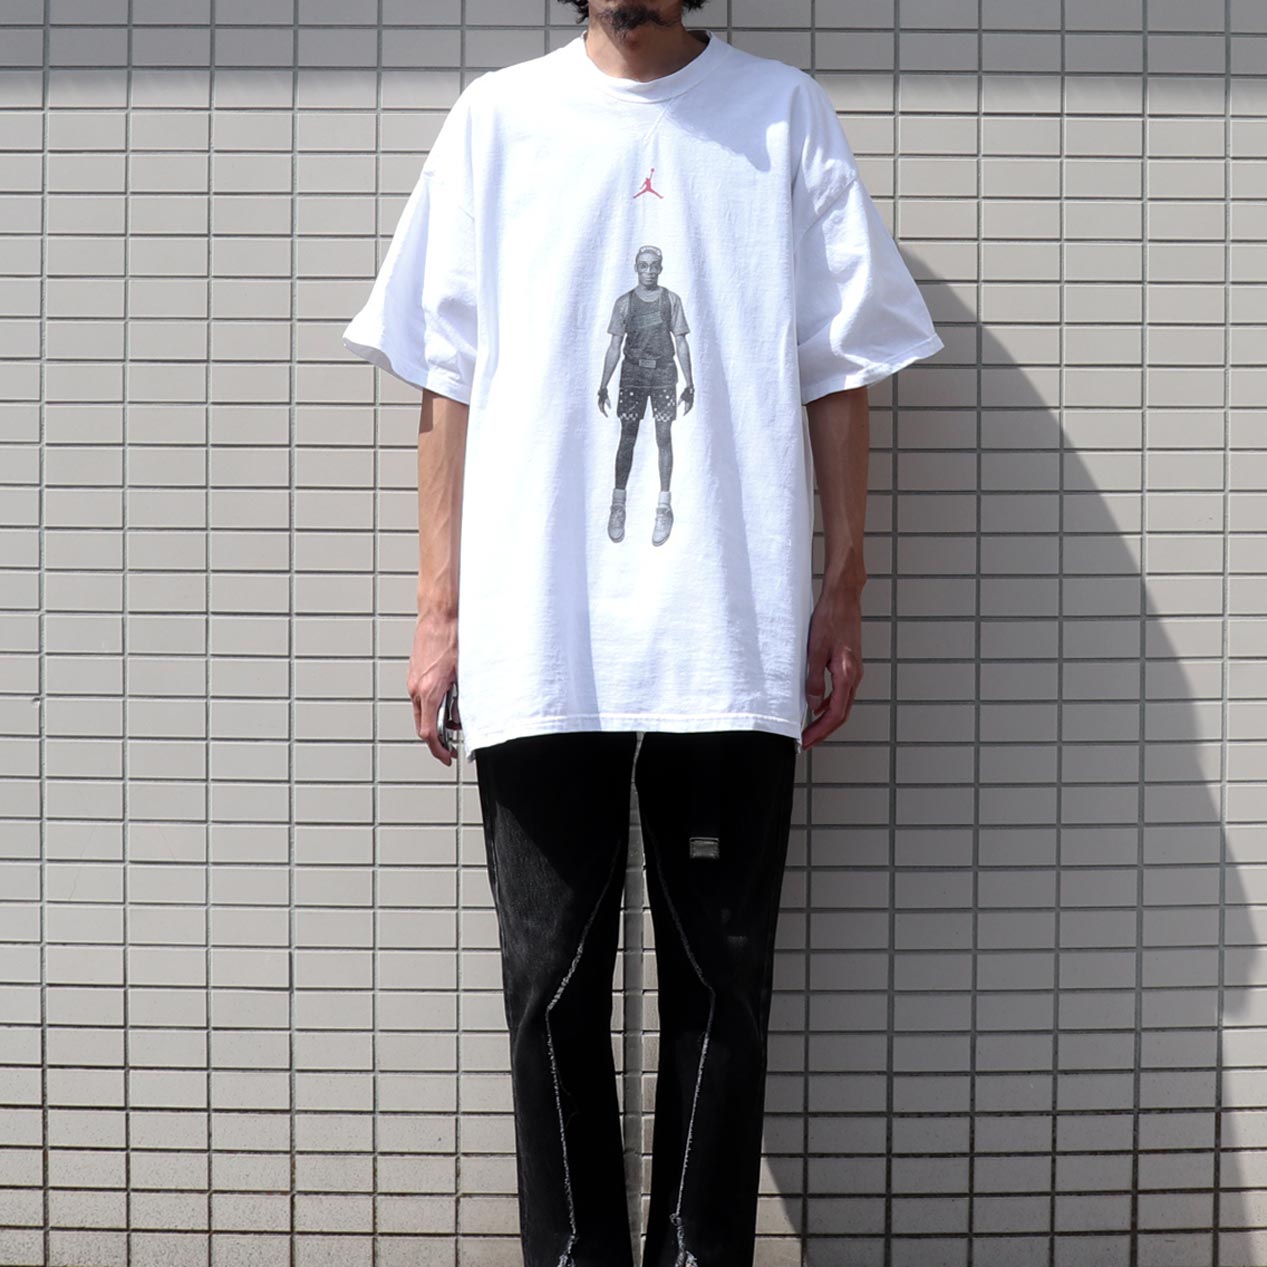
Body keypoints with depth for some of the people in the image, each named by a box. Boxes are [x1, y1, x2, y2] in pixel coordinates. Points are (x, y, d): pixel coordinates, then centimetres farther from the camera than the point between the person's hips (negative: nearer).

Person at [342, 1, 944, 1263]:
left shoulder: (784, 114, 7)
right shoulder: (497, 117, 9)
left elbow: (838, 371, 7)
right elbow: (448, 380, 8)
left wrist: (842, 591, 2)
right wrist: (439, 611, 4)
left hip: (731, 639, 0)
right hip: (537, 640, 1)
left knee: (720, 980, 4)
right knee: (551, 980, 5)